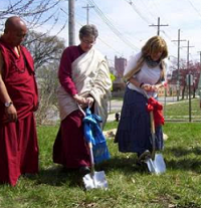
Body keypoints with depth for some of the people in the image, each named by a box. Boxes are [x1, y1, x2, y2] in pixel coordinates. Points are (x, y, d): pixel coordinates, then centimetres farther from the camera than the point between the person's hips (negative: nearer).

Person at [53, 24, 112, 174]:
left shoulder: (98, 58, 6)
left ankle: (69, 161, 13)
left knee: (87, 129, 2)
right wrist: (75, 95, -17)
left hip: (89, 100, 3)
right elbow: (64, 76, -7)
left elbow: (102, 81, 1)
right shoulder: (70, 52, -1)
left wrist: (92, 96, -15)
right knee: (74, 124, -21)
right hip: (70, 97, -3)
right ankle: (79, 161, -18)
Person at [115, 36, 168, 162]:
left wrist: (157, 86, -16)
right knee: (138, 122, -15)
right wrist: (140, 85, -23)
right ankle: (140, 150, -17)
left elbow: (163, 81, 8)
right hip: (135, 95, -4)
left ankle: (151, 150, 11)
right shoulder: (139, 58, -14)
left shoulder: (161, 63, -2)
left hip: (152, 97, 4)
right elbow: (127, 75, -8)